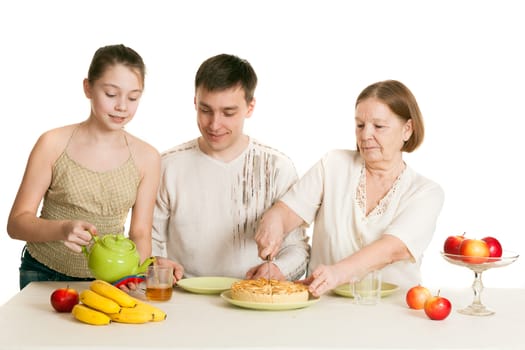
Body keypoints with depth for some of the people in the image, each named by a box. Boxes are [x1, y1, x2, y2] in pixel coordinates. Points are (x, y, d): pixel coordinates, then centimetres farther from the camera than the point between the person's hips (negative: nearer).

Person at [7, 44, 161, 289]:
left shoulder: (146, 158, -2)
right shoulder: (53, 145, -7)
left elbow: (140, 234, 2)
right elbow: (16, 222, -7)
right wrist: (62, 229, -26)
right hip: (43, 276, -1)